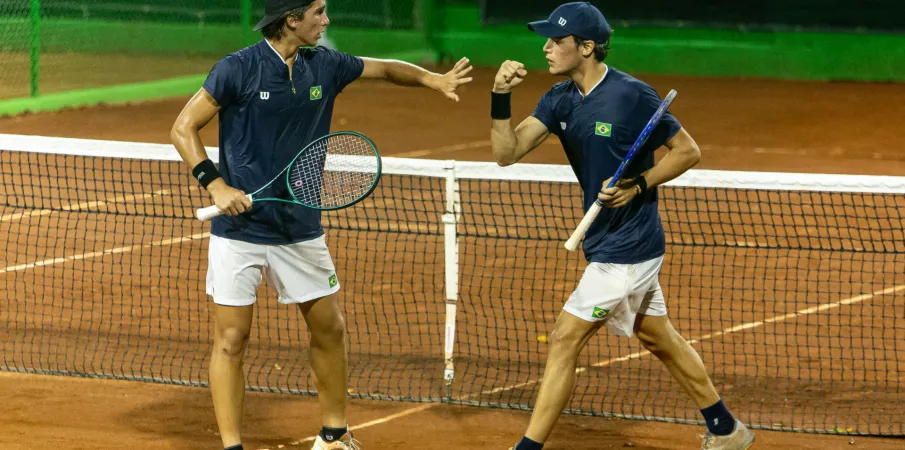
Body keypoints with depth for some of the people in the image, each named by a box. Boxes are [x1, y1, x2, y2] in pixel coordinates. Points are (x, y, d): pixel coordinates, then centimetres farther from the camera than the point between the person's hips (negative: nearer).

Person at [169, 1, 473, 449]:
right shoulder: (238, 69, -14)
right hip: (240, 231, -5)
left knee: (329, 328, 12)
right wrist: (216, 185, -20)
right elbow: (183, 129, -10)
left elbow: (383, 68, 19)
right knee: (231, 340, -4)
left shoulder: (324, 66, 2)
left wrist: (433, 79, 3)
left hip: (301, 231, 5)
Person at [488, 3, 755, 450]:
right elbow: (507, 152, -7)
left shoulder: (632, 95, -20)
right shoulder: (560, 100, 1)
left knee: (565, 339, -9)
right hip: (605, 242, 8)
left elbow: (688, 151, -10)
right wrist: (500, 97, -21)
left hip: (628, 246, -8)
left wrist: (638, 186, -22)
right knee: (660, 339, 18)